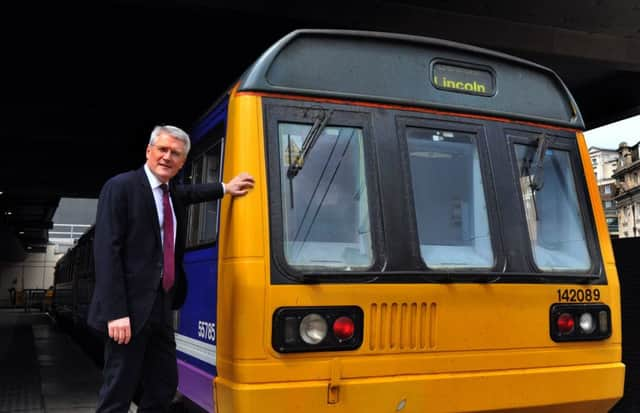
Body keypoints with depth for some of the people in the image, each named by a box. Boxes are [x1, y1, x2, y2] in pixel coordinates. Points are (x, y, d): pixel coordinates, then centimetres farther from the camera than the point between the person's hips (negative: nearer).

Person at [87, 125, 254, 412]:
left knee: (164, 388, 12)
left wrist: (225, 188, 31)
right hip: (131, 308, -8)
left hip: (161, 307, 8)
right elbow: (106, 251, -15)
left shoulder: (173, 193, 14)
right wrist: (116, 312, -21)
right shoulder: (121, 187, -8)